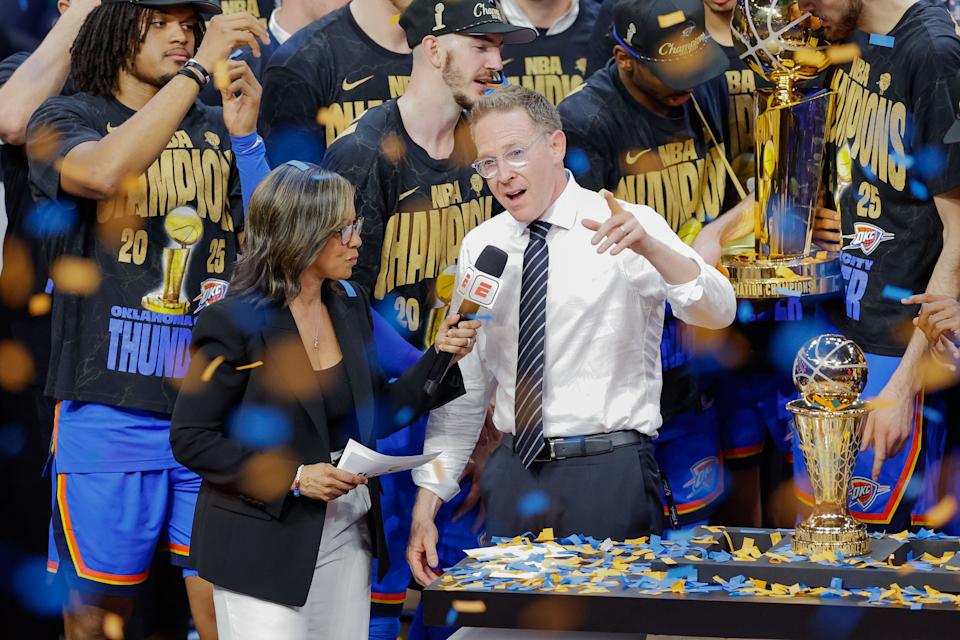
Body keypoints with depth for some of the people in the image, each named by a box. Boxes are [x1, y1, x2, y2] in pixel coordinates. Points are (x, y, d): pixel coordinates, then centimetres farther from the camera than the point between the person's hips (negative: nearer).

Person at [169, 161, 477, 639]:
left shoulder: (350, 305, 7)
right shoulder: (234, 322, -14)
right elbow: (190, 439, -13)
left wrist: (438, 358, 0)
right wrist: (293, 478, -20)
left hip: (344, 537, 6)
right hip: (267, 542, -6)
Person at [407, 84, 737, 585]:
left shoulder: (626, 227, -4)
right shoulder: (480, 248, 8)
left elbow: (717, 313, -20)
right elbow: (463, 388, 12)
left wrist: (649, 247, -38)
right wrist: (427, 502, 5)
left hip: (609, 474, -4)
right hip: (514, 472, 4)